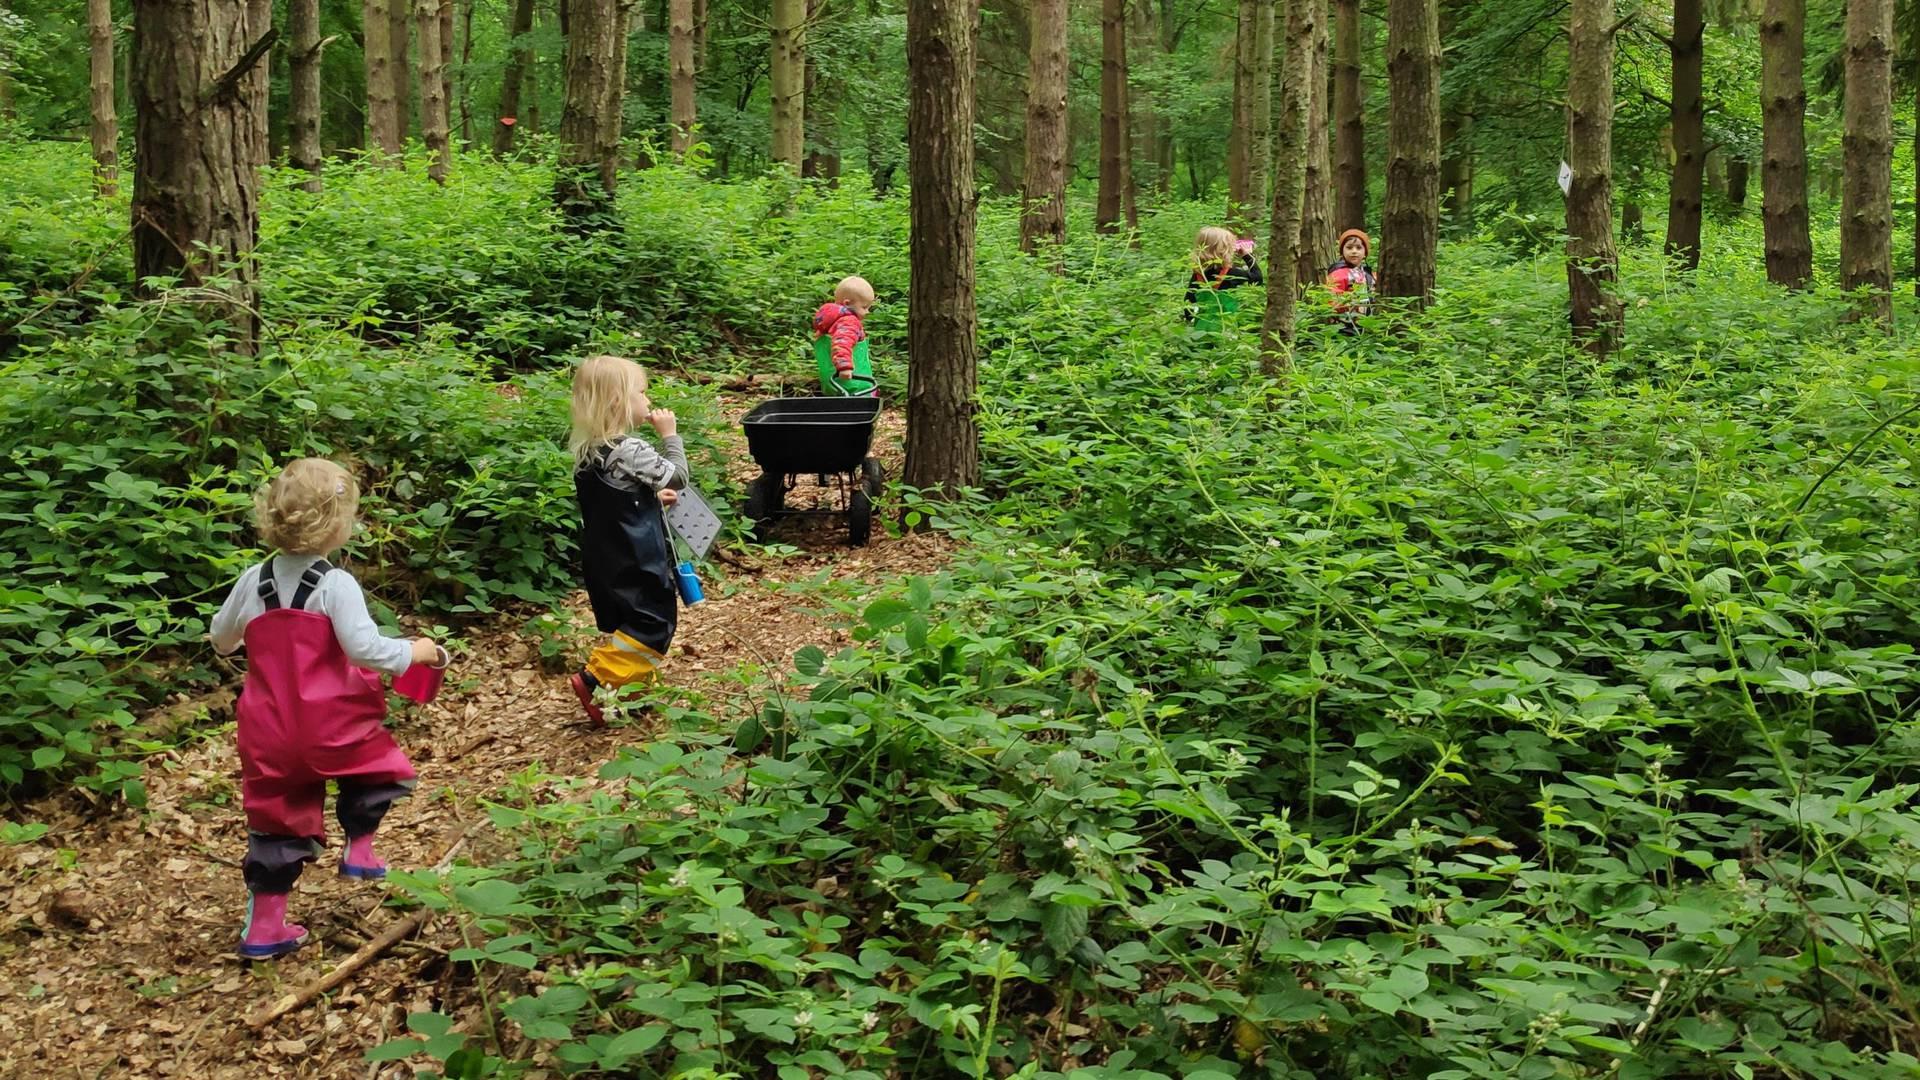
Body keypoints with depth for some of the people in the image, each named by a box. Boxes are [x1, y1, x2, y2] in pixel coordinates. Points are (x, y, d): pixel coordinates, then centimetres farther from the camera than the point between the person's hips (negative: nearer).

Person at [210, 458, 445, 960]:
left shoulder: (254, 582, 4)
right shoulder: (335, 585, -14)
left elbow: (221, 640, 18)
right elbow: (366, 649, -21)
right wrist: (414, 651, -5)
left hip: (268, 735, 5)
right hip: (330, 726, -5)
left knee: (278, 822, 13)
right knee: (380, 765, 24)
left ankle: (264, 925, 17)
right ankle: (359, 847, 17)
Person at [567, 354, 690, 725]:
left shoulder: (588, 450, 4)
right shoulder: (630, 451, -22)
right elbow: (676, 478, -11)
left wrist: (652, 498, 14)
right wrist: (670, 435, -4)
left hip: (604, 559, 9)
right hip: (634, 562, -9)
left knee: (624, 624, 19)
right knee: (654, 624, -1)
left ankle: (632, 688, 27)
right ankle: (595, 680, -7)